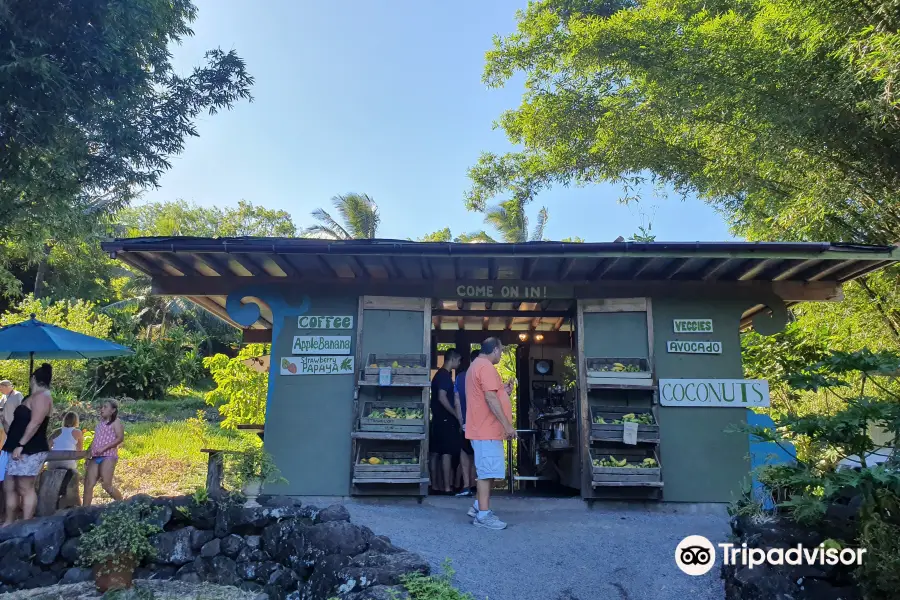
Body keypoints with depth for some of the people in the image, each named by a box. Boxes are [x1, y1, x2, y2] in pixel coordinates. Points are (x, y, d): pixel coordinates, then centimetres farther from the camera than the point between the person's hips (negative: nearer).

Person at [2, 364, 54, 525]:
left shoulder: (41, 396, -12)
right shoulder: (33, 397, 19)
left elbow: (35, 423, -22)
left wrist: (21, 445, -23)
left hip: (29, 450, -10)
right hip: (18, 449, 10)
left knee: (25, 488, -6)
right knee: (9, 487, 12)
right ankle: (9, 523, 20)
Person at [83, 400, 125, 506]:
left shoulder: (116, 422, 1)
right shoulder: (99, 423, 22)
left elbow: (120, 438, -10)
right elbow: (94, 441, 24)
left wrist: (104, 448, -18)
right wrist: (88, 457, 18)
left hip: (108, 456, -7)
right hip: (95, 458, 7)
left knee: (106, 485, -11)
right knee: (88, 485, -3)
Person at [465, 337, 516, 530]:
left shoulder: (476, 365, 19)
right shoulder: (486, 366, -15)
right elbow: (491, 399, -23)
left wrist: (503, 391, 19)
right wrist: (507, 425, -21)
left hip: (483, 428, 11)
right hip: (487, 429, -11)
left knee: (486, 471, 17)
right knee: (487, 471, -5)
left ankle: (478, 507, 23)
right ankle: (483, 515, 0)